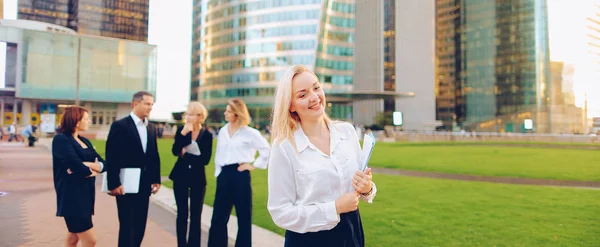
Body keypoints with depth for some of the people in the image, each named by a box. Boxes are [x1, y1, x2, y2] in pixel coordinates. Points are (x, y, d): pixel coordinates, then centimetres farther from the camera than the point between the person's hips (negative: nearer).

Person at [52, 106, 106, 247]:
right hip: (71, 196, -8)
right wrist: (91, 171, -2)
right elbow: (76, 166, -21)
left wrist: (86, 164, -14)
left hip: (86, 195, 8)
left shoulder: (85, 141, 14)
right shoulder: (61, 139, -10)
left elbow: (103, 164, 5)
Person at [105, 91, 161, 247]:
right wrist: (113, 184, -17)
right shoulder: (120, 125, -9)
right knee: (127, 226, 1)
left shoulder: (152, 128, 11)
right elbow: (111, 157, -13)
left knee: (140, 226, 12)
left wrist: (156, 179, 8)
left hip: (144, 185, 6)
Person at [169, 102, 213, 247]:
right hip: (181, 176, 1)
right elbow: (175, 151, -15)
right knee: (182, 214, 7)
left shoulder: (207, 134, -5)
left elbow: (205, 159, -9)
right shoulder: (181, 130, -1)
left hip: (198, 178, -1)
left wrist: (186, 155, -8)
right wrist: (183, 134, -24)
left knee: (195, 216, 3)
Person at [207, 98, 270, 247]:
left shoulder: (249, 132, -5)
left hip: (240, 175, -5)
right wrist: (218, 174, 10)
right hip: (224, 175, 5)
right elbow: (218, 155, 15)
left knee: (244, 217, 5)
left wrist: (254, 165, -4)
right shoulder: (223, 131, 11)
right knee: (219, 216, 7)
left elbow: (266, 149, -3)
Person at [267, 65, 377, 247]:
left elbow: (362, 181, 7)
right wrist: (334, 208, -19)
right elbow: (281, 213, -15)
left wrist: (367, 189, -14)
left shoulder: (347, 130, -4)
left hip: (351, 231, 4)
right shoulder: (284, 147, -17)